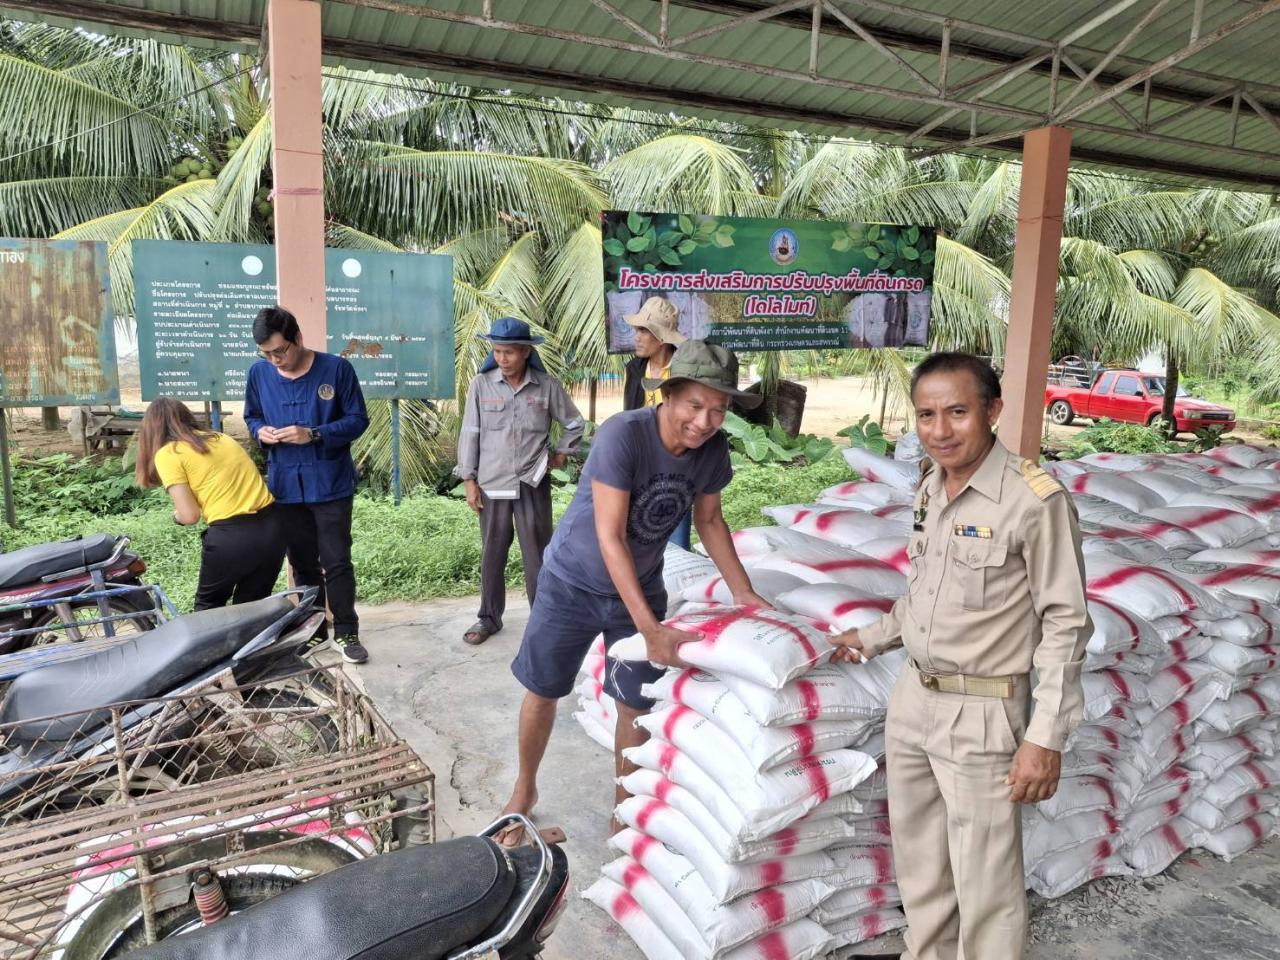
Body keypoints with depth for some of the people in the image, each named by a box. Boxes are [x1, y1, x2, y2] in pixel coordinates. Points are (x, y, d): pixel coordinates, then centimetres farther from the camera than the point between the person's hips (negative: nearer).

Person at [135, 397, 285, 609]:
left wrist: (177, 515, 15)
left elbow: (189, 516, -4)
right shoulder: (220, 437, 19)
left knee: (209, 607, 21)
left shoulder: (167, 454, 0)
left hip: (231, 536, -6)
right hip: (273, 527, 6)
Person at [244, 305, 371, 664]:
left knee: (336, 562, -1)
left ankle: (346, 634, 11)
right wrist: (261, 431, -10)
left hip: (331, 483, -3)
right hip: (286, 485, 4)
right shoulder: (259, 373, 1)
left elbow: (358, 420, -8)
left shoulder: (336, 368, -10)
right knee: (302, 564, 13)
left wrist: (313, 435, -22)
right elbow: (252, 417, 14)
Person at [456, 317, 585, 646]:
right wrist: (469, 480, -1)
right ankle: (489, 617, 25)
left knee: (538, 553, 4)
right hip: (492, 483, 1)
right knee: (492, 554, 11)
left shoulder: (546, 386, -3)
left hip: (533, 483, 0)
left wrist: (562, 454, 7)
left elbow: (575, 423, 13)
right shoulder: (481, 384, -3)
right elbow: (470, 433, 0)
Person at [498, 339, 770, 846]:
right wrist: (651, 630, -35)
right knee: (542, 691, 11)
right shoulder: (622, 434, -30)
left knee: (636, 705, 7)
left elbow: (709, 519, 4)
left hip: (640, 587, 4)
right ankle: (525, 789, 37)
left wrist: (744, 593, 0)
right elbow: (610, 537, -31)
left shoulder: (714, 449, -14)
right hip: (574, 583, -3)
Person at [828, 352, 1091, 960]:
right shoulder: (930, 485, 3)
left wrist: (1045, 737, -16)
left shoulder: (1035, 500, -19)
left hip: (982, 715, -7)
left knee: (986, 881, 6)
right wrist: (874, 638, 23)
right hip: (912, 699, 7)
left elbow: (1065, 623, -15)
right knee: (918, 861, 21)